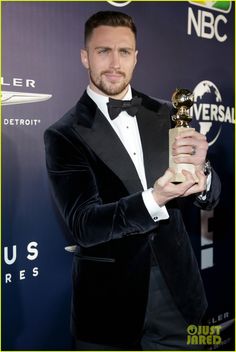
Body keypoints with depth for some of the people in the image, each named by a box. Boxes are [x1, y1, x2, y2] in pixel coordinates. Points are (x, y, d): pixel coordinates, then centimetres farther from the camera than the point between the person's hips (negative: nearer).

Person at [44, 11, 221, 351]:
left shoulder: (165, 115, 0)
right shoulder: (64, 135, -10)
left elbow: (210, 197, 0)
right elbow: (83, 225, -17)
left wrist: (199, 171, -23)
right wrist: (153, 199, -34)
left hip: (174, 292, 3)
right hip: (109, 305, -3)